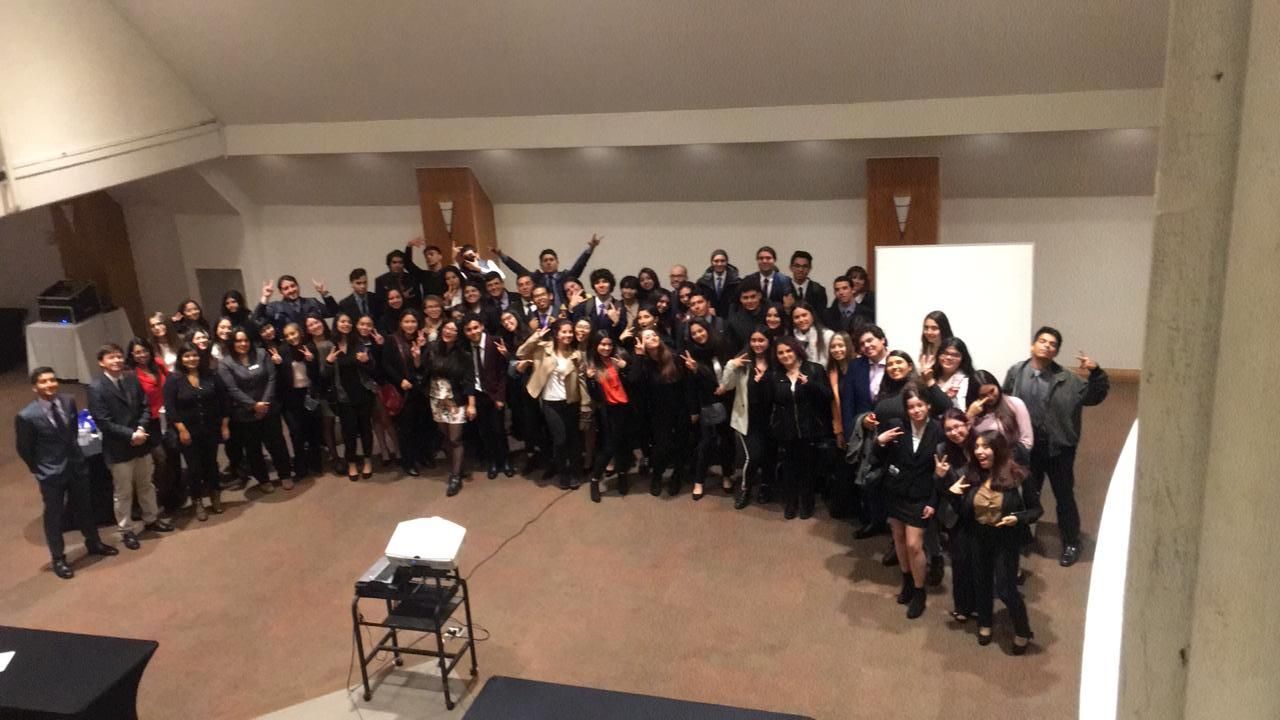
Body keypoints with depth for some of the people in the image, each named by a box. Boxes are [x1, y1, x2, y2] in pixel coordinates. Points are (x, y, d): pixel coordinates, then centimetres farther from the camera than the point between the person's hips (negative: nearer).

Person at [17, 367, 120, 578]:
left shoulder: (68, 402, -6)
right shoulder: (27, 416, -21)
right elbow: (24, 450, -8)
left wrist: (72, 450, 12)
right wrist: (39, 470, 0)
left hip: (77, 465, 5)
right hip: (51, 473, -5)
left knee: (83, 508, 22)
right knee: (54, 515, 12)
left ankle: (93, 543, 43)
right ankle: (58, 559, 29)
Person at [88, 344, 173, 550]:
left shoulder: (132, 379, 2)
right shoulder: (96, 388, -14)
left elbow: (145, 407, 4)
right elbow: (103, 422, -18)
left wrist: (141, 429, -13)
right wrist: (130, 435, -20)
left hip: (141, 442, 5)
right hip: (118, 448, -5)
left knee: (146, 485, 21)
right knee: (123, 492, 8)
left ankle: (151, 519, 39)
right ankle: (126, 531, 23)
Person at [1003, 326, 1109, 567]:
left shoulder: (1066, 379, -6)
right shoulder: (1016, 372, -3)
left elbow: (1093, 397, -9)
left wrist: (1096, 373, -25)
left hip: (1058, 447, -1)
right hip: (1027, 447, 1)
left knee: (1064, 497, 10)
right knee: (1028, 496, 17)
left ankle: (1071, 544, 26)